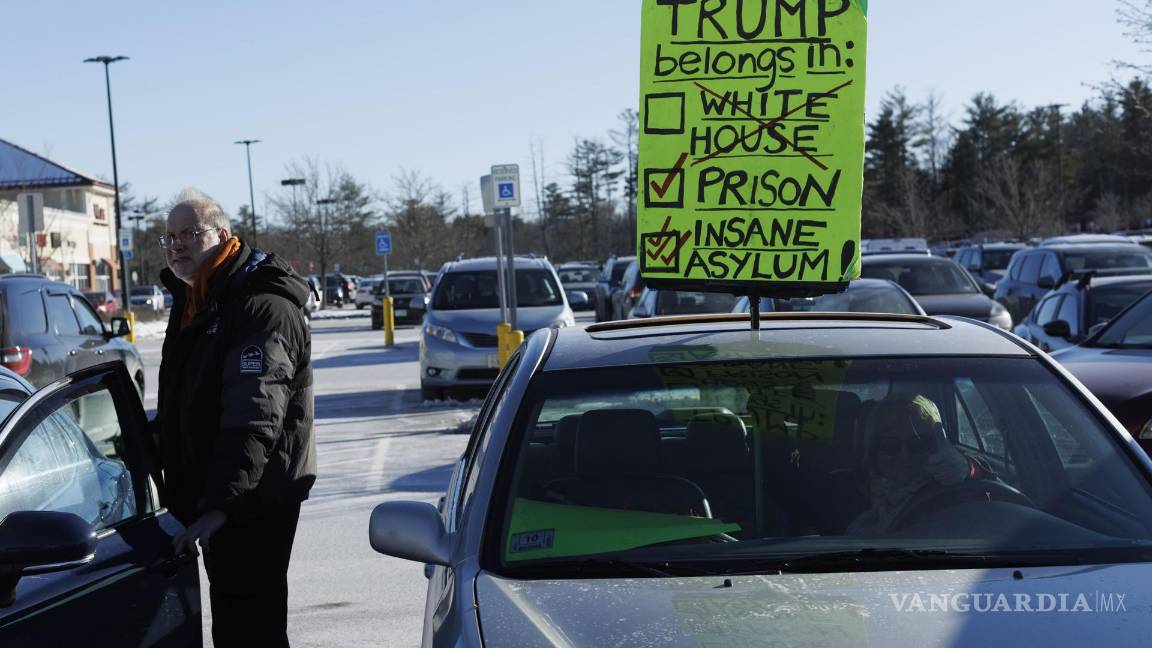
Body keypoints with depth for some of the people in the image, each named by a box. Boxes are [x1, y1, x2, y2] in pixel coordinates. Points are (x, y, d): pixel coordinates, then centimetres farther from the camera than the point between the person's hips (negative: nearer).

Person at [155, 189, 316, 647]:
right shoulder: (193, 302, 15)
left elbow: (254, 419, -29)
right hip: (210, 496, 10)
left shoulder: (262, 307, -19)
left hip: (255, 501, -10)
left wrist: (220, 504, -35)